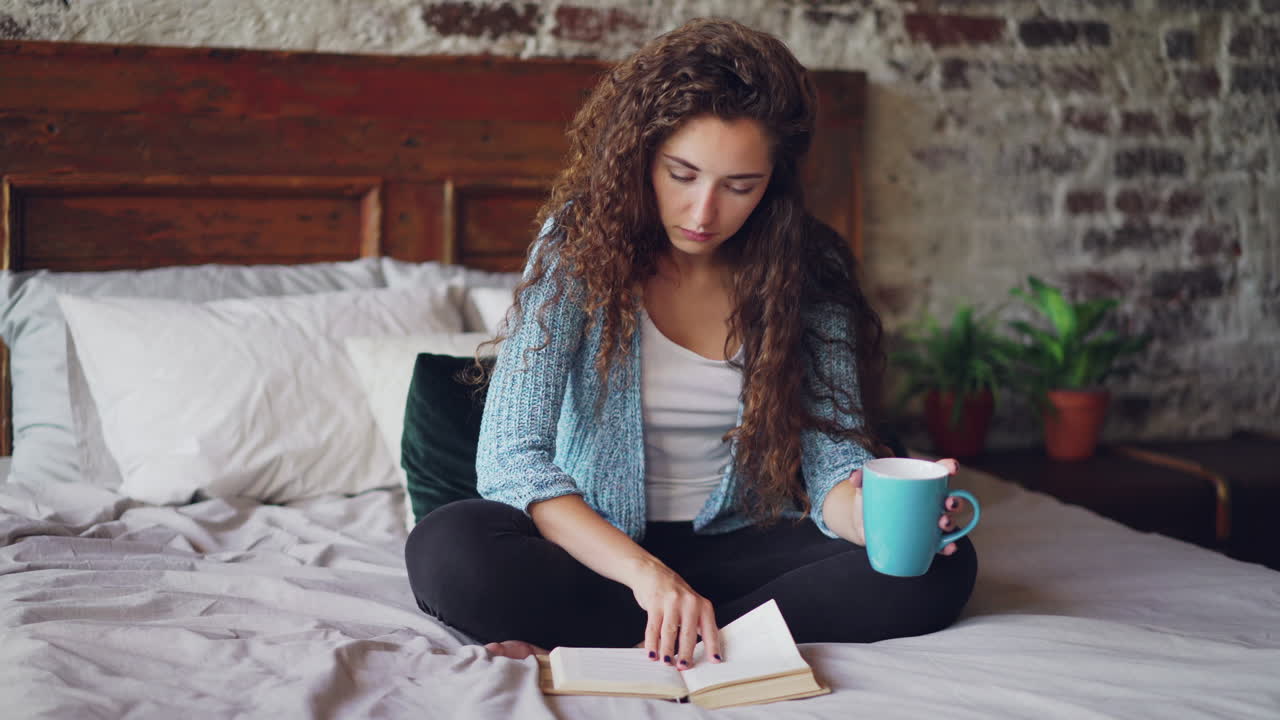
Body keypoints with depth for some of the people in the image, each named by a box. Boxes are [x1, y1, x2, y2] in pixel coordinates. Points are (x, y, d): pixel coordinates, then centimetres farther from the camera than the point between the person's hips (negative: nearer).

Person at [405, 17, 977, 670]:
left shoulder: (809, 273, -4)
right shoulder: (580, 247, -12)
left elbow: (832, 454, -7)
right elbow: (509, 458, -18)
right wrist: (645, 572, -32)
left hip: (740, 547, 2)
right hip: (598, 545, -2)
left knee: (941, 568, -23)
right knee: (446, 550, -32)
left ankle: (594, 648, -24)